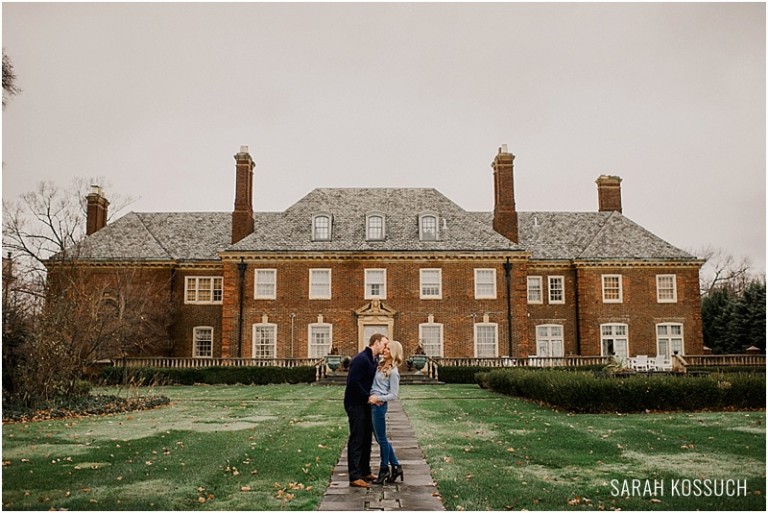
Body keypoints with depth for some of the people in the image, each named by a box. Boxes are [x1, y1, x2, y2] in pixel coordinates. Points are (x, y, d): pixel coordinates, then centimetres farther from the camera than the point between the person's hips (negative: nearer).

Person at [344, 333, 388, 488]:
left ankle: (365, 472, 25)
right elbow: (353, 382, -24)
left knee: (366, 438, 14)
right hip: (355, 404, -9)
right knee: (356, 440, -5)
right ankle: (354, 477, 0)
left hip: (365, 405, 10)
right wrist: (368, 397, -21)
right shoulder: (361, 359, -18)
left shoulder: (373, 361, 12)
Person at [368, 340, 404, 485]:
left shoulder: (393, 372, -11)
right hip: (372, 404, 8)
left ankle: (384, 469, 19)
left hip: (379, 405, -8)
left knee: (381, 439, 4)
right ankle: (396, 466, 24)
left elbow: (394, 395, -11)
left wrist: (378, 398, -20)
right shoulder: (380, 364, 10)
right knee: (380, 438, 15)